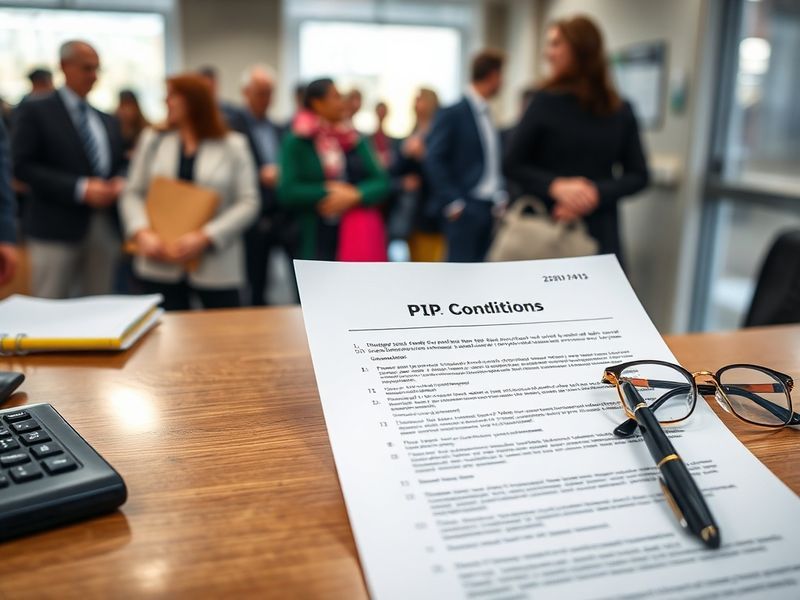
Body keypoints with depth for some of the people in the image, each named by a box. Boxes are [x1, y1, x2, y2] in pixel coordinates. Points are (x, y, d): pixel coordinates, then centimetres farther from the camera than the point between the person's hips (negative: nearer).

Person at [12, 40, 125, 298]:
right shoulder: (35, 111, -1)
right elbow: (22, 166, -10)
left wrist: (119, 183, -4)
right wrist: (80, 189, -19)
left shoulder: (108, 121, 18)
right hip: (56, 228, -5)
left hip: (106, 228, 6)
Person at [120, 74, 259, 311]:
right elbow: (133, 194, 9)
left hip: (216, 267, -2)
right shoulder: (152, 139, 11)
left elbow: (248, 202, -5)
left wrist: (204, 237, -16)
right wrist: (142, 232, -10)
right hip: (159, 266, 2)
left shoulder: (233, 145, 1)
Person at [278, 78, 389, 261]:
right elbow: (287, 191, -9)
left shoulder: (353, 139, 10)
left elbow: (381, 182, 5)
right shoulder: (297, 141, -1)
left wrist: (354, 196, -12)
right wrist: (327, 191, -9)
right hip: (316, 240, -3)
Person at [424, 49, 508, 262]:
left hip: (490, 209, 7)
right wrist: (453, 203, -15)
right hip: (465, 209, -7)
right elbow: (434, 161, -12)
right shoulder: (452, 113, -7)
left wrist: (501, 197, 8)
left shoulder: (487, 115, 16)